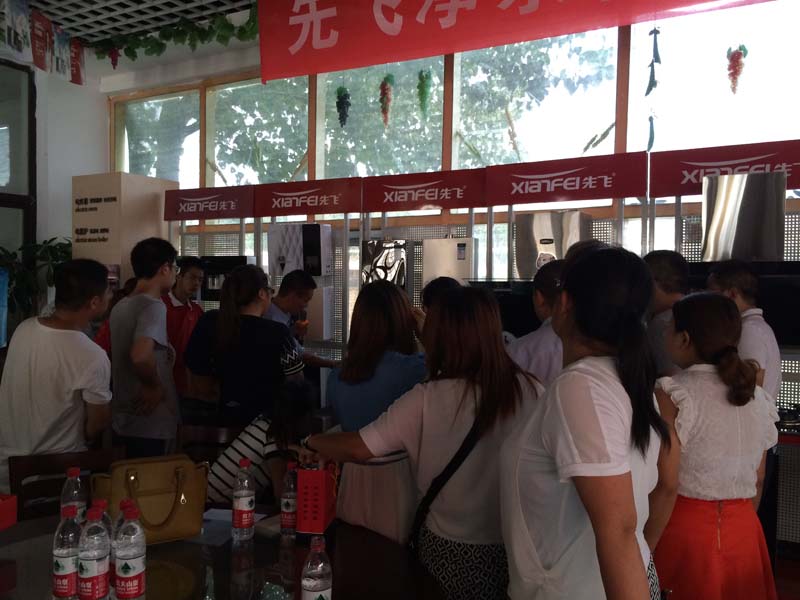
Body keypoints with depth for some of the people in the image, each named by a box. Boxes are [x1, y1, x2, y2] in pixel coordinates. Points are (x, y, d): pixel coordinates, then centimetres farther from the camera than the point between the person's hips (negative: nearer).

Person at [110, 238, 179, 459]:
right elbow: (141, 356, -35)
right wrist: (155, 386, -17)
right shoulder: (154, 306, -18)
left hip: (125, 420, 8)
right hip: (151, 425, -8)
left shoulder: (120, 306, 7)